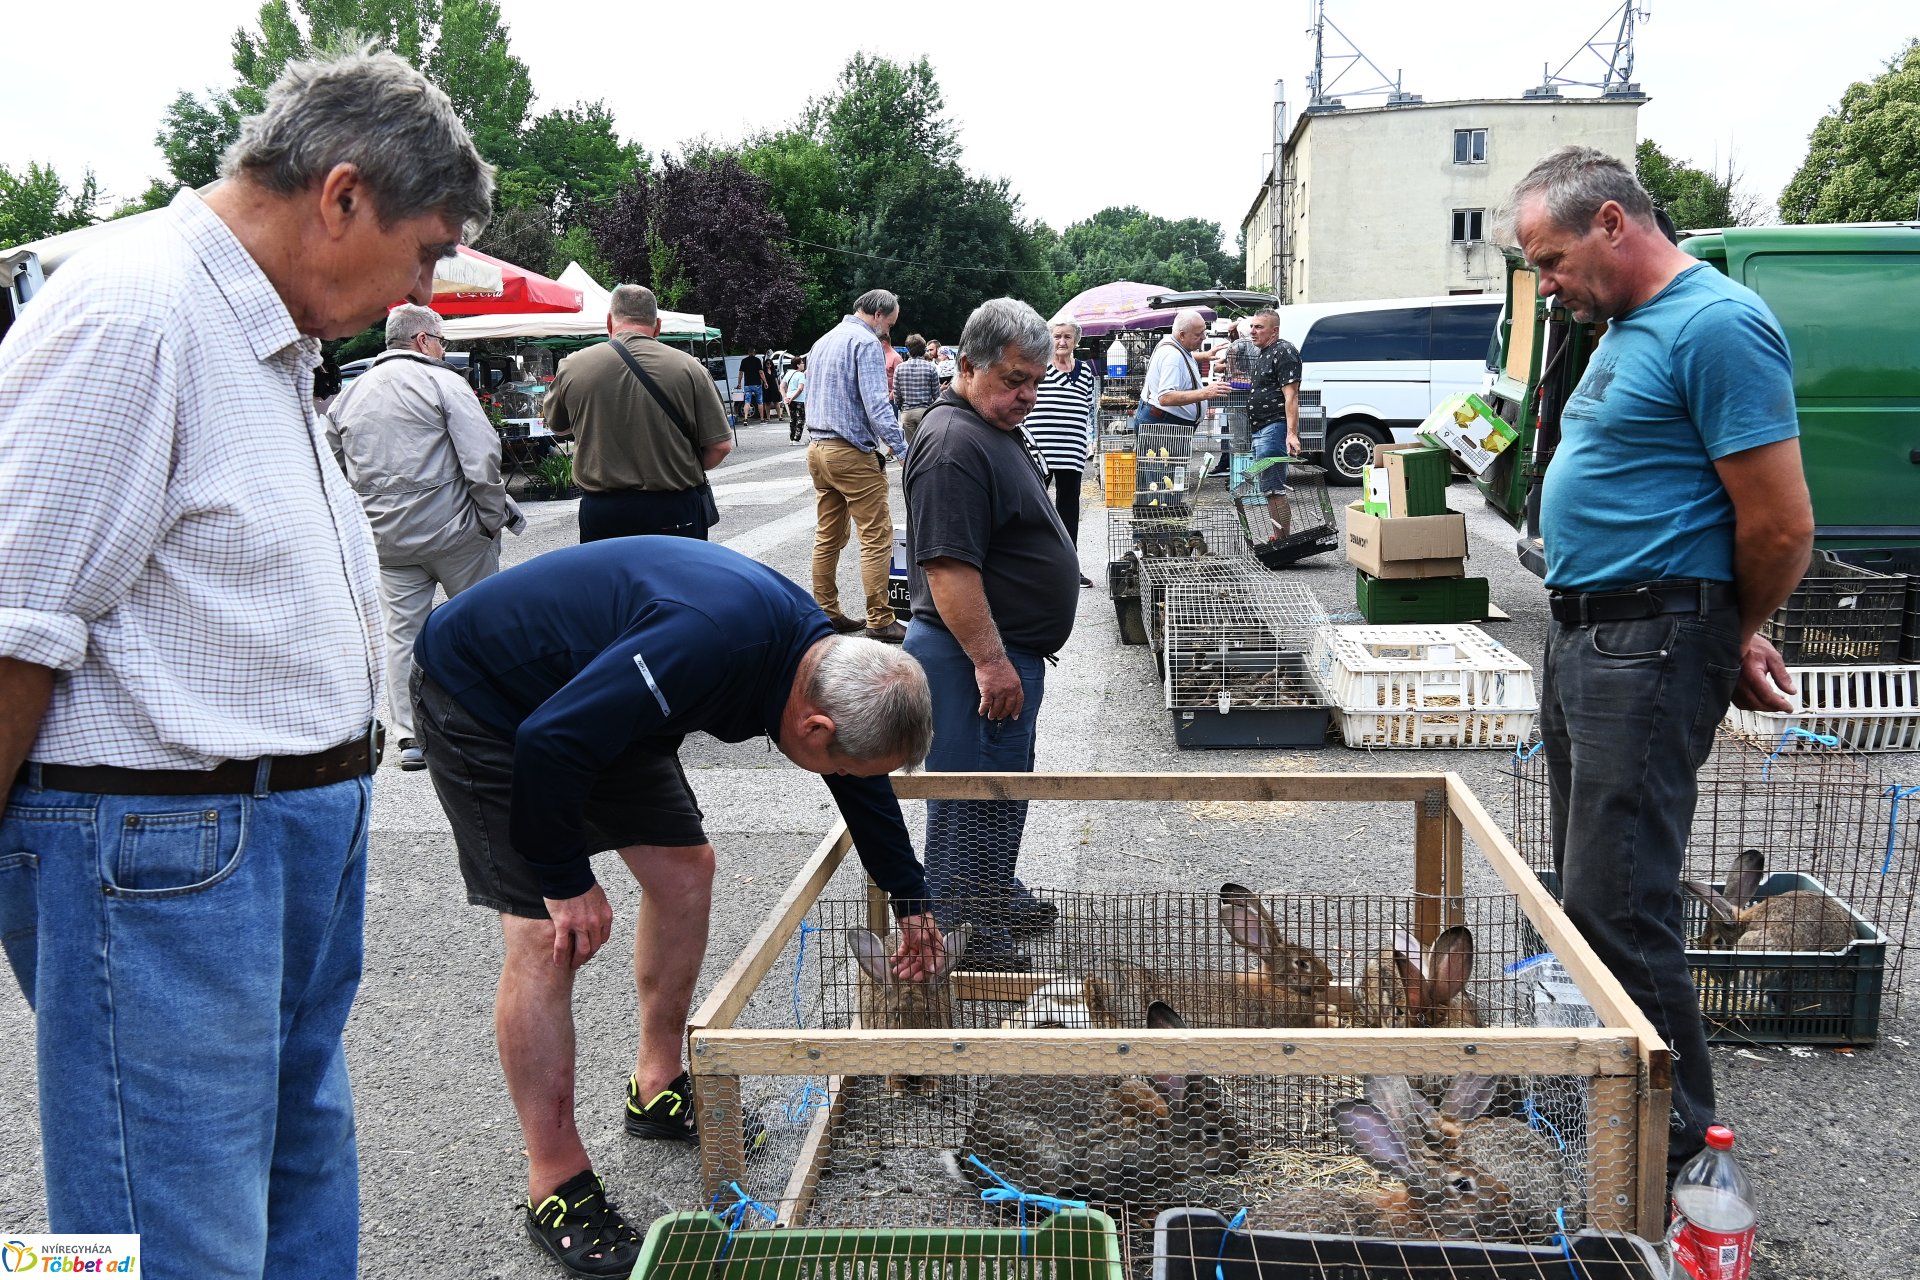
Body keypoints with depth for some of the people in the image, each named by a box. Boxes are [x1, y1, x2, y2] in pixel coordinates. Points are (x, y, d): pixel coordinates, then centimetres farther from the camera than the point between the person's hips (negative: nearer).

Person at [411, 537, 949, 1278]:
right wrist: (569, 882, -20)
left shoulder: (817, 655, -9)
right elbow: (548, 745, -34)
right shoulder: (708, 643, -39)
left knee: (685, 869, 8)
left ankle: (658, 1091, 27)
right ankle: (557, 1189, 1)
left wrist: (911, 903, 20)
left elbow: (863, 781, 10)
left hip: (590, 695, 9)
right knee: (546, 935, -12)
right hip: (481, 697, -8)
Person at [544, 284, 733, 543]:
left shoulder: (572, 367, -3)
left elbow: (557, 428, 15)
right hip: (676, 511, -1)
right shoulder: (688, 368, -7)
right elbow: (720, 445, -6)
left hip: (600, 512, 1)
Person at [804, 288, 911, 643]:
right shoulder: (866, 342, -11)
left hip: (817, 450, 9)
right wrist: (903, 451, -17)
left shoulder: (822, 342, 17)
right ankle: (879, 622, -6)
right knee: (877, 537, -5)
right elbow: (877, 405, -19)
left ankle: (825, 614, 16)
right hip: (852, 453, -9)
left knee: (827, 537, 13)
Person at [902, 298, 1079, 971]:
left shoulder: (999, 429, 13)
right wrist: (990, 660, -26)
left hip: (1010, 649, 11)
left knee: (1005, 784, 22)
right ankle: (966, 937, 11)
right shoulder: (954, 444, -21)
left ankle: (999, 897, 37)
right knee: (972, 794, 0)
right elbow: (948, 567, -27)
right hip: (975, 656, -11)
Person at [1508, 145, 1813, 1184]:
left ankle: (1672, 1141, 8)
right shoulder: (1627, 326, 15)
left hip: (1649, 648, -10)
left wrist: (1731, 641, 0)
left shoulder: (1716, 327, -16)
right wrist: (1722, 636, 12)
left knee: (1617, 905, -7)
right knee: (1588, 880, 17)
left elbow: (1782, 527, -18)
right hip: (1579, 632, 10)